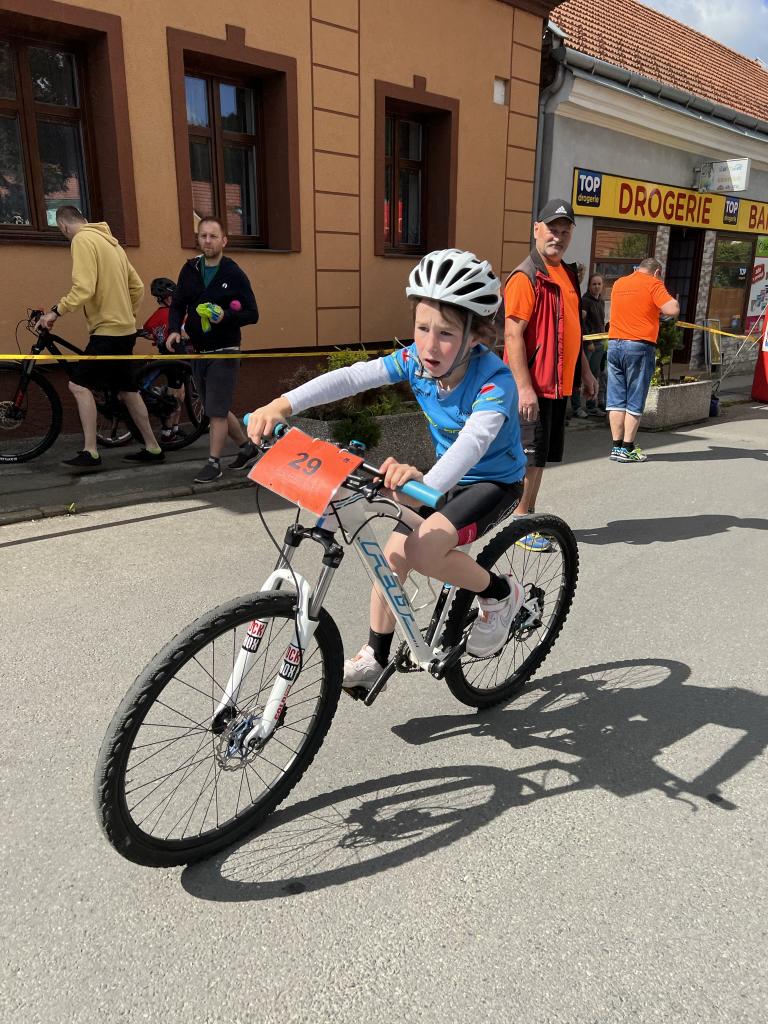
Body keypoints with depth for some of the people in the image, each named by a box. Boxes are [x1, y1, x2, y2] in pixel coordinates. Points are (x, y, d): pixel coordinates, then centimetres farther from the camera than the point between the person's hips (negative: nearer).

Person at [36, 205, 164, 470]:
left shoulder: (82, 240, -10)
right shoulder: (109, 240, 17)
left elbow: (83, 288, -22)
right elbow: (137, 287, 17)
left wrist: (56, 311, -15)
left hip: (107, 330, -9)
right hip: (123, 329, 9)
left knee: (79, 385, -9)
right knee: (127, 390, 13)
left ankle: (90, 452, -9)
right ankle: (152, 448, 18)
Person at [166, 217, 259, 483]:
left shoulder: (234, 274, -7)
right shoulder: (190, 269, 6)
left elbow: (252, 314, -7)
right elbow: (177, 305, 9)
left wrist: (226, 316, -24)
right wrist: (174, 329, -10)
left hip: (224, 353, -6)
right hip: (198, 352, 6)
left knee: (216, 411, -5)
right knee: (216, 409, 13)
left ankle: (214, 463, 7)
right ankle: (246, 447, 31)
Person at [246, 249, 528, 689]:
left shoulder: (494, 380, -31)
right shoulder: (417, 361, -15)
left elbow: (473, 440, -48)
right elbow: (351, 377, -25)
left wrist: (427, 483, -68)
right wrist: (283, 405, -39)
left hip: (496, 482, -6)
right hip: (449, 476, 6)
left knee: (422, 551, -28)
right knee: (392, 555, -3)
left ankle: (501, 595, -1)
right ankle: (375, 657, 17)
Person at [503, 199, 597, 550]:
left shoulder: (568, 274, 16)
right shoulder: (525, 277, -12)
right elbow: (513, 335, -19)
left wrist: (585, 372, 23)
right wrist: (524, 388, -24)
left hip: (559, 384, 8)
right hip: (532, 386, -8)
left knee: (542, 455, 14)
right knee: (529, 456, -2)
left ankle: (530, 516, 26)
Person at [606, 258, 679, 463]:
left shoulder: (618, 283, 16)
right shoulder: (653, 284, -3)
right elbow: (673, 310, -13)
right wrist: (672, 301, 8)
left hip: (614, 343, 5)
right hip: (639, 346, -5)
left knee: (616, 399, 7)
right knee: (635, 400, 1)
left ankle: (616, 446, 8)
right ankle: (627, 448, 3)